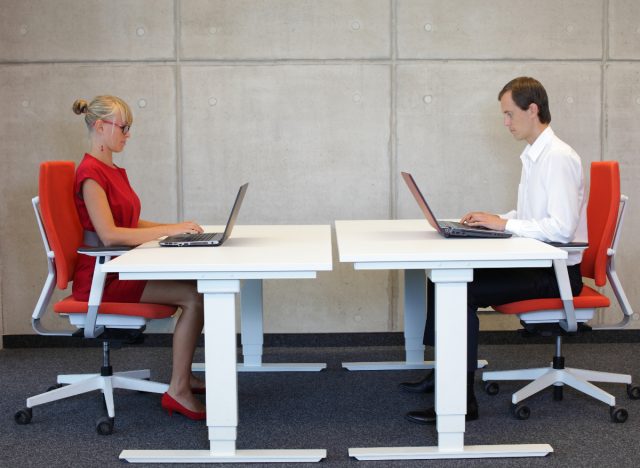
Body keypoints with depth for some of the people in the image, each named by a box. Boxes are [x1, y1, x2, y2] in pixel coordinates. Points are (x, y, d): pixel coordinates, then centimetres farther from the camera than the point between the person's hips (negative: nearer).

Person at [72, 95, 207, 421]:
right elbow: (109, 235, -24)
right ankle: (178, 391, -16)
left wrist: (175, 228, 4)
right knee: (195, 296, -21)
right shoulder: (90, 172, -14)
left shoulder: (114, 171, 16)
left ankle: (183, 374, 5)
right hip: (101, 279, -9)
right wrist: (170, 230, -22)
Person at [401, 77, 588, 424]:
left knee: (463, 294, -22)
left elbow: (561, 227, -25)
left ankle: (462, 400, -16)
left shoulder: (559, 158, -17)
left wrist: (504, 224, -18)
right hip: (535, 263, 10)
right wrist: (492, 219, 5)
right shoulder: (534, 156, 14)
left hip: (557, 272, -10)